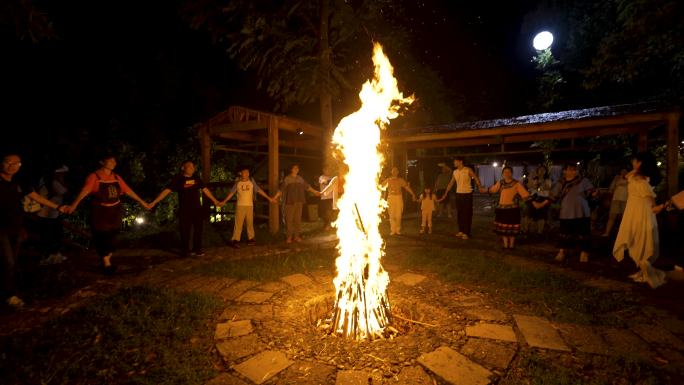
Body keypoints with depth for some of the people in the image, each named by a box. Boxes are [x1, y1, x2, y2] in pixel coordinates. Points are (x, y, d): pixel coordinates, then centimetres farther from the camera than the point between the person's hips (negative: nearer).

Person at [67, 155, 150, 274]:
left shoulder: (116, 177, 5)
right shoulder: (94, 176, -11)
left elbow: (128, 191, 10)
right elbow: (85, 190, -26)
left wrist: (142, 202, 10)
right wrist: (74, 204, -40)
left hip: (114, 211, 5)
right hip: (100, 212, -5)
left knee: (111, 236, 10)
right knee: (102, 237, 1)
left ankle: (107, 261, 27)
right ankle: (106, 263, 15)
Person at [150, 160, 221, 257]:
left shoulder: (196, 178, 4)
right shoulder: (178, 179, -7)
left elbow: (205, 190, 13)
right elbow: (167, 190, -12)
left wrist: (215, 201, 19)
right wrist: (154, 202, -18)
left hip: (197, 209, 4)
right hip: (184, 210, -4)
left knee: (198, 229, 12)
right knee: (185, 231, 3)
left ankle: (197, 249, 28)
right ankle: (185, 251, 20)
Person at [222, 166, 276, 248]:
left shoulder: (252, 181, 2)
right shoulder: (238, 183, 0)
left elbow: (259, 190, 3)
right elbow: (231, 193, 4)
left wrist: (269, 198, 2)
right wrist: (224, 201, -1)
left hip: (250, 205, 1)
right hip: (240, 205, -1)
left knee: (250, 223, 8)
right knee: (238, 223, -4)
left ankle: (250, 239, 18)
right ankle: (236, 240, 0)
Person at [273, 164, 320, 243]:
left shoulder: (300, 179, 11)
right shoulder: (287, 179, 0)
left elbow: (307, 187, 21)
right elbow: (281, 190, -4)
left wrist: (315, 192, 27)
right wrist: (275, 197, -12)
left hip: (299, 202, 3)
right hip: (290, 202, -3)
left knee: (298, 219, 5)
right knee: (289, 219, -2)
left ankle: (296, 236, 14)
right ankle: (289, 236, 7)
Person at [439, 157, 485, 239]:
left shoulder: (468, 170, -8)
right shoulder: (455, 172, 8)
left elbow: (476, 178, -13)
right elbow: (450, 184, 13)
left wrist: (480, 187, -32)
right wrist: (445, 194, 13)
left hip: (467, 194, -5)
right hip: (458, 194, 6)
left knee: (467, 214, -1)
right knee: (459, 214, 9)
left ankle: (466, 233, 5)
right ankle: (461, 231, 21)